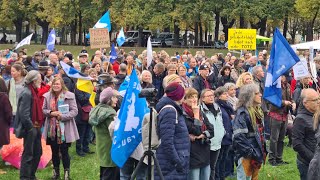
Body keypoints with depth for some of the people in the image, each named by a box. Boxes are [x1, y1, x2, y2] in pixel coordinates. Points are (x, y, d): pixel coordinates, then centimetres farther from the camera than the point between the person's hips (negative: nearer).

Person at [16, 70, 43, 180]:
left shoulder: (33, 91, 10)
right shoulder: (26, 93, -19)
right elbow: (24, 114, -24)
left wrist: (38, 124, 8)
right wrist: (31, 126, -16)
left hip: (35, 127, 9)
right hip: (29, 128, -9)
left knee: (37, 152, 15)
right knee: (28, 154, -2)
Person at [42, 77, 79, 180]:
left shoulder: (69, 96, -9)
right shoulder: (48, 96, 1)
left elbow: (74, 111, -9)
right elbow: (43, 110, 9)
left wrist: (63, 116, -19)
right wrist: (51, 113, -12)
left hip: (64, 129, -3)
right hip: (52, 128, 4)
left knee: (64, 152, 1)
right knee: (54, 151, 13)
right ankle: (56, 171, 27)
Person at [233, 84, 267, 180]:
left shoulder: (257, 110, 12)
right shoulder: (242, 113, -17)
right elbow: (239, 136, -24)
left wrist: (263, 150, 14)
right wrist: (250, 153, -23)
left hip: (257, 153, 9)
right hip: (247, 155, -9)